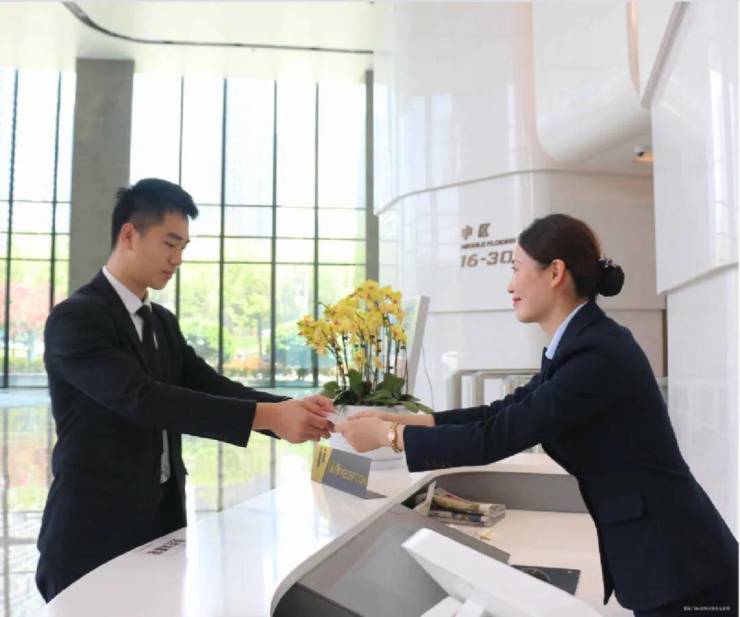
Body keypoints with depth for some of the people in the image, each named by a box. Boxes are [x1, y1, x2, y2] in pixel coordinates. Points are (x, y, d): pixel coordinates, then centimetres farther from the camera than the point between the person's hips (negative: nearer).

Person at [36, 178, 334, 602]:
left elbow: (212, 387, 2)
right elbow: (143, 399, -28)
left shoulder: (162, 322, 11)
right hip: (95, 530, -7)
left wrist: (290, 409, -16)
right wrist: (267, 416, -32)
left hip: (162, 521, 7)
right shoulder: (76, 317, -16)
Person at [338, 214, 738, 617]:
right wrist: (398, 419, 5)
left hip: (681, 566, -8)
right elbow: (505, 413, 10)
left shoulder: (598, 352, -24)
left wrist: (386, 435, -15)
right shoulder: (580, 344, 5)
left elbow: (497, 438, -24)